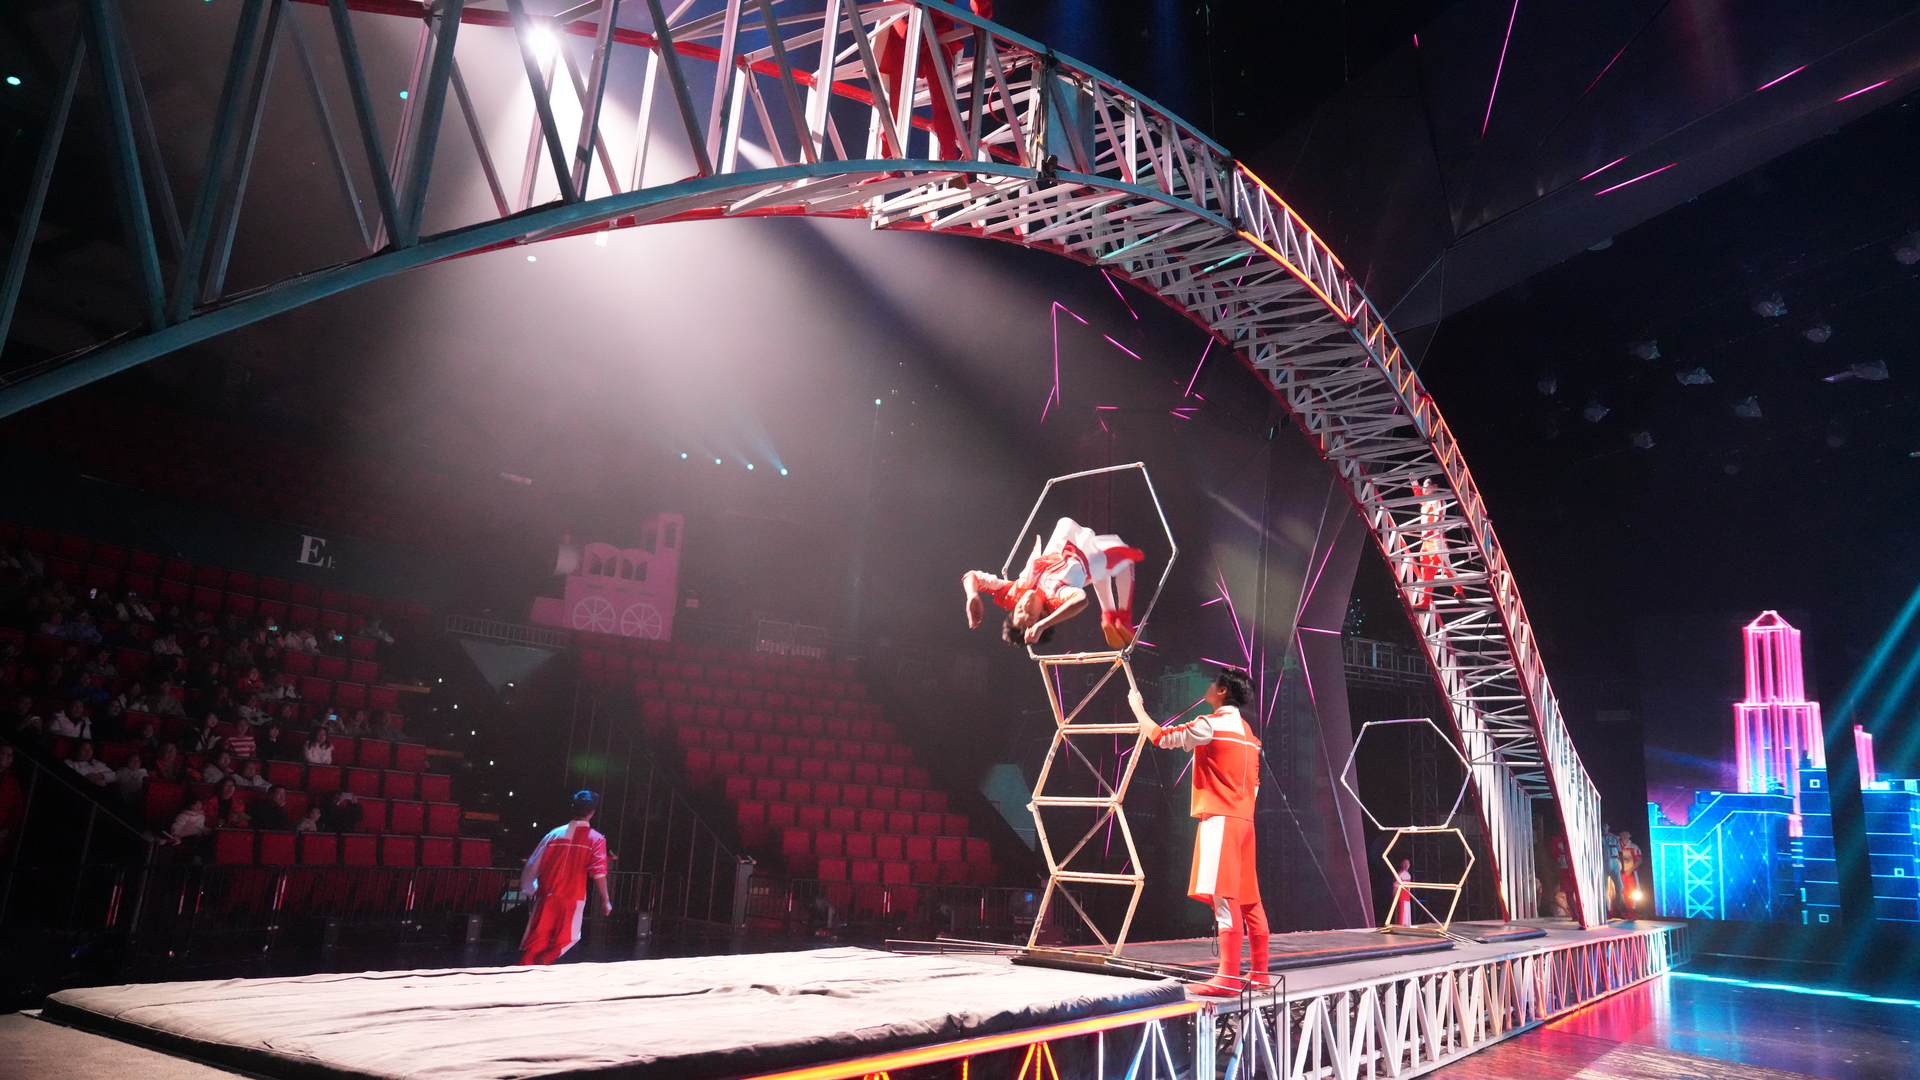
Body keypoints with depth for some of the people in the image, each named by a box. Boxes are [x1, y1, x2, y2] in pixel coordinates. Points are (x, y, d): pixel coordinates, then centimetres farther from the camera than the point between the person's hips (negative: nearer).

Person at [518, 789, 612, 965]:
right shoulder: (595, 839, -3)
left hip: (547, 896, 3)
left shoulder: (554, 834, 6)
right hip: (573, 898, -3)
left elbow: (532, 866, 8)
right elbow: (598, 873, -11)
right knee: (567, 937, 14)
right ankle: (544, 960, -11)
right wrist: (605, 899, -4)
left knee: (536, 940, 9)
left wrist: (529, 890, 20)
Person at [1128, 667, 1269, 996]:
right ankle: (1260, 973, 16)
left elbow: (1161, 737, -5)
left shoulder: (1212, 724, -9)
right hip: (1241, 820, 9)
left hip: (1220, 819, -9)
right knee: (1248, 900, 11)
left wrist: (1137, 706, 8)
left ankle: (1229, 977, -16)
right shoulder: (1246, 732, 18)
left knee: (1224, 896, -13)